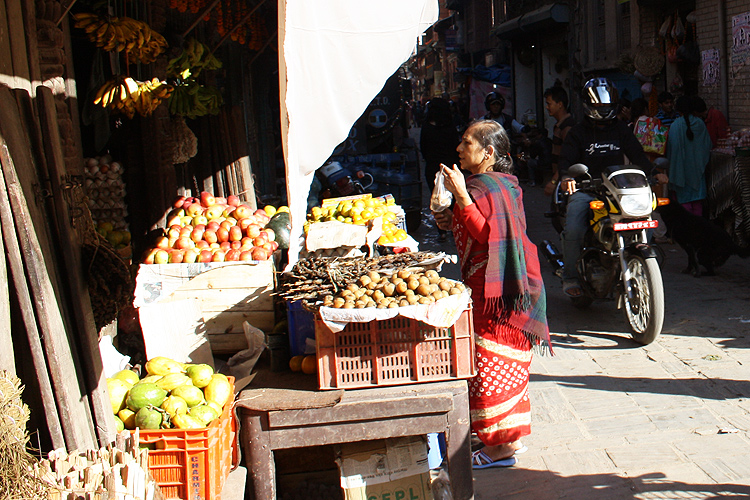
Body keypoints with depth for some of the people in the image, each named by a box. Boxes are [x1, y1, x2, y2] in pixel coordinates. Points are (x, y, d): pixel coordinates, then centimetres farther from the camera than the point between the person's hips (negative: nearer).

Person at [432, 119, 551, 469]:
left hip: (493, 289, -11)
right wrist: (453, 222, 9)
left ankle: (500, 446, 5)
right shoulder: (504, 183, 15)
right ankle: (512, 437, 28)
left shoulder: (484, 186, -17)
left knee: (491, 363, -3)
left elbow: (488, 236, -26)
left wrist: (461, 196, -29)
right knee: (506, 366, 17)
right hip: (506, 284, 11)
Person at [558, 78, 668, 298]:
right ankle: (570, 278, -11)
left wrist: (653, 173, -7)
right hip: (584, 190, -2)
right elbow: (566, 158, -3)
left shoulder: (621, 129, 17)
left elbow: (637, 154, 11)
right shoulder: (578, 132, 9)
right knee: (573, 230, -24)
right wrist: (566, 177, -26)